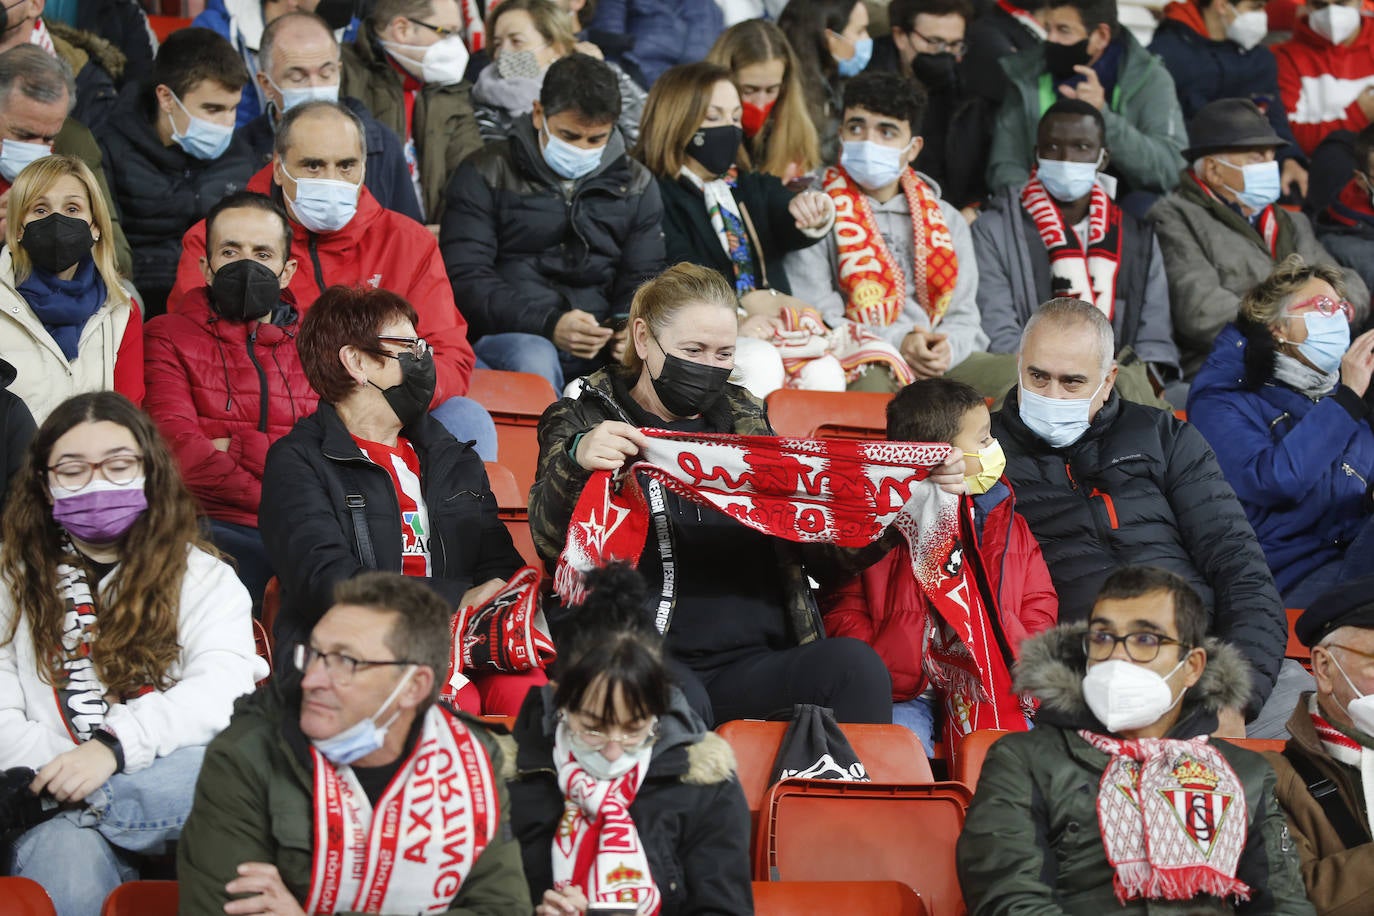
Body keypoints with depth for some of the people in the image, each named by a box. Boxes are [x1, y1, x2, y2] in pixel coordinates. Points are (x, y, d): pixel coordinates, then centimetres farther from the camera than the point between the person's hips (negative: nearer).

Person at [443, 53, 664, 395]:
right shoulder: (485, 174, 5)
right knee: (533, 359, -38)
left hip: (604, 347, 3)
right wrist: (549, 324, -20)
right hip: (507, 335, -3)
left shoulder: (636, 185, 17)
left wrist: (629, 329, -10)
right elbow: (465, 278, -5)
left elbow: (642, 279, 16)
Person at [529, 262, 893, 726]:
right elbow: (551, 543, -7)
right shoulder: (585, 420, 9)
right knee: (677, 698, -37)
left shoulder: (744, 418, 21)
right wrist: (575, 462, -27)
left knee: (855, 663, -25)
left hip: (753, 663, 4)